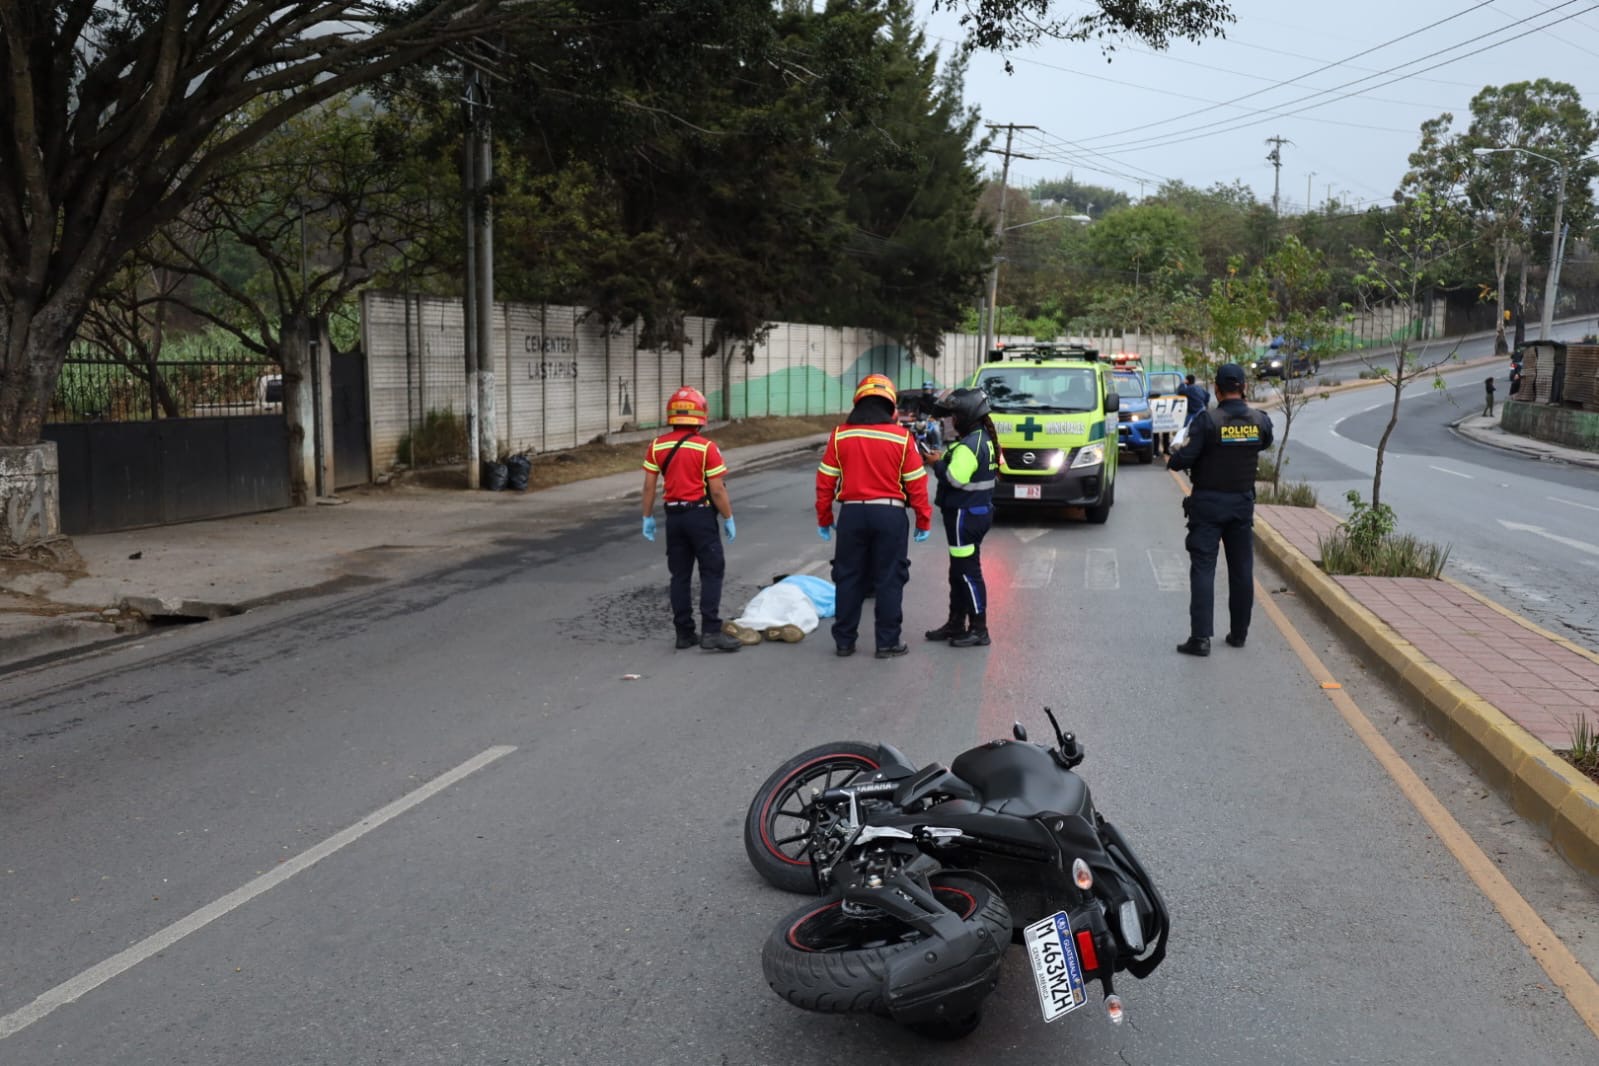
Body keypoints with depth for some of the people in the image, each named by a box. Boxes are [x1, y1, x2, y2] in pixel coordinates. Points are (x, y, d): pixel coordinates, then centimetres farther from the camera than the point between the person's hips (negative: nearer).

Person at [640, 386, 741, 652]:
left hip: (674, 515, 5)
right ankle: (711, 631, -5)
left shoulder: (657, 446, 0)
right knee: (712, 572, 2)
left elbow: (649, 486, 3)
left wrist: (648, 517, 13)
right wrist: (729, 519, -2)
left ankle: (684, 633, 14)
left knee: (680, 575, 11)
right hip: (700, 514, -5)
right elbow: (717, 490, -13)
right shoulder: (706, 448, -13)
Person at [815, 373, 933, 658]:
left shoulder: (840, 435, 0)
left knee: (849, 579, 11)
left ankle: (844, 640, 16)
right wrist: (923, 521, 6)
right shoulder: (901, 437, -5)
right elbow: (916, 484, -4)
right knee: (889, 580, 6)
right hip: (890, 514, -2)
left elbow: (825, 481, 2)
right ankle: (888, 643, 9)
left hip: (852, 513, 2)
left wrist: (824, 518, 12)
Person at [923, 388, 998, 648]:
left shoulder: (969, 446, -20)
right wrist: (943, 459, 3)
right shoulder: (984, 439, 12)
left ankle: (979, 629, -2)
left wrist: (937, 463, -10)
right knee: (959, 571, 18)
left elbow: (954, 478, -26)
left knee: (968, 571, -6)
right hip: (979, 510, 11)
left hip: (965, 515, -11)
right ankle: (956, 622, 27)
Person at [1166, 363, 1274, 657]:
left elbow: (1185, 457, -18)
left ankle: (1200, 637, -9)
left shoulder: (1207, 420, -17)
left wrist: (1171, 461, 2)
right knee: (1241, 569, 13)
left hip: (1208, 503, -4)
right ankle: (1239, 633, 22)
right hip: (1243, 501, 4)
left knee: (1203, 568, -3)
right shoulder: (1260, 421, -4)